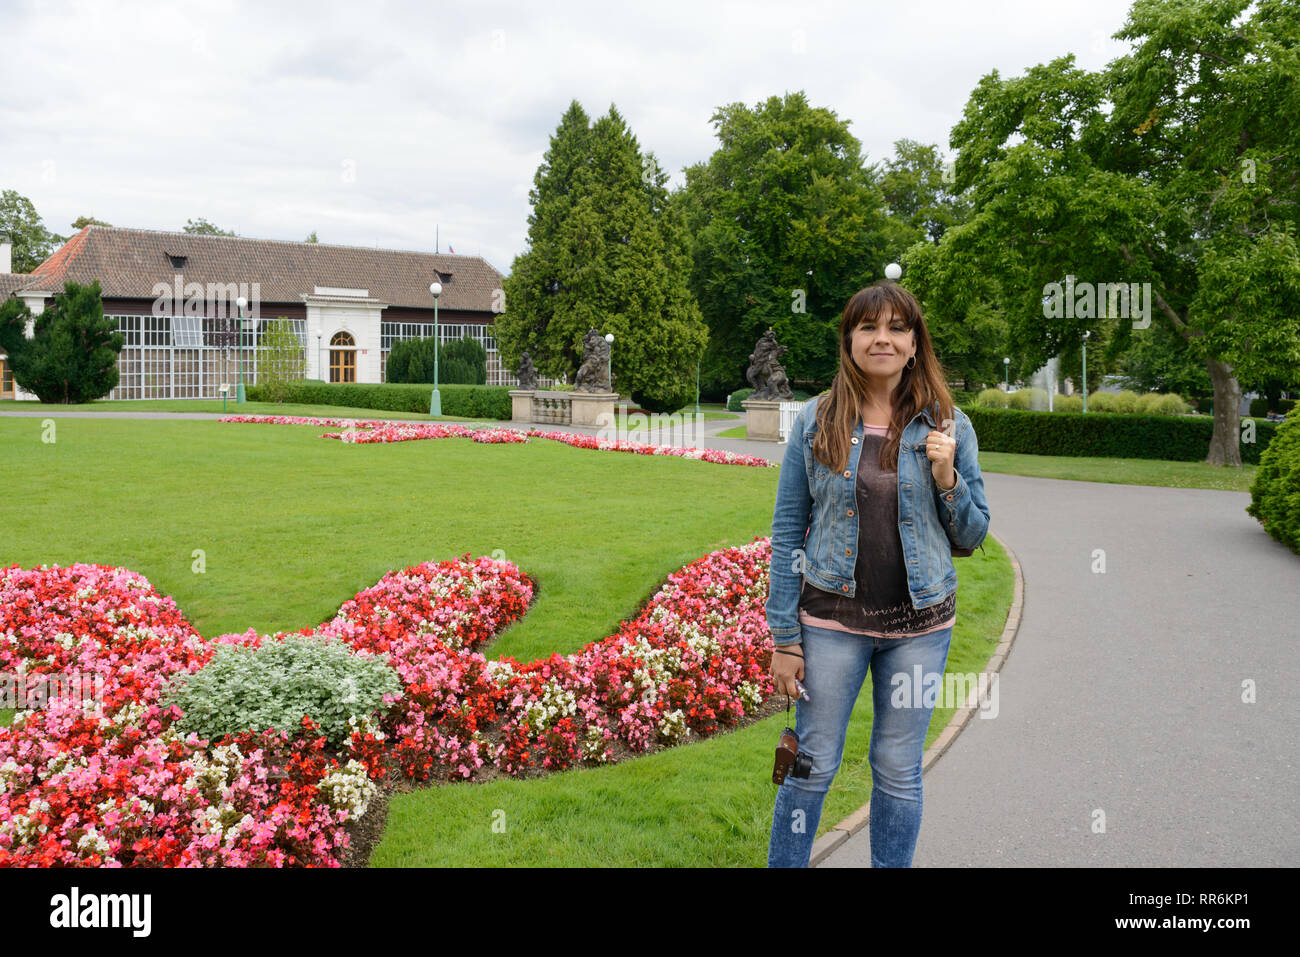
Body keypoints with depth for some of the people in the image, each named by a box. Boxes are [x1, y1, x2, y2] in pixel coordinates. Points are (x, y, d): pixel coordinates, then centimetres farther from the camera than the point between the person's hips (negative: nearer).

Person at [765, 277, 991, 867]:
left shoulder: (947, 425, 0)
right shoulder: (816, 421, -2)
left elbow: (971, 536, 5)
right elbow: (787, 534, -1)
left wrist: (946, 478, -14)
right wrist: (784, 637, -3)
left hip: (919, 624, 1)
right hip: (832, 619, -1)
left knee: (899, 773, 12)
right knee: (811, 767, 8)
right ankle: (783, 865, 27)